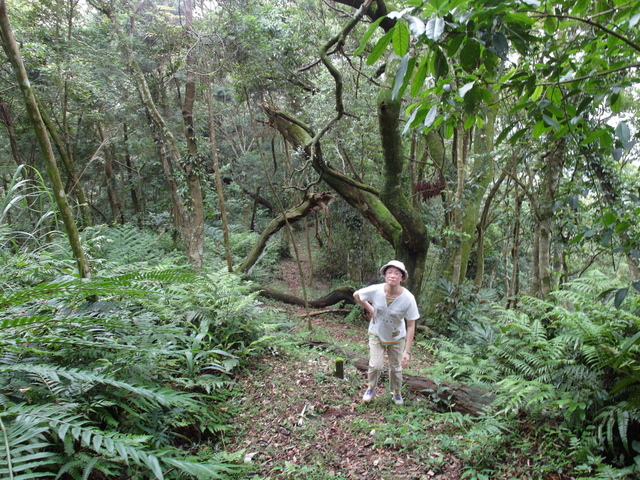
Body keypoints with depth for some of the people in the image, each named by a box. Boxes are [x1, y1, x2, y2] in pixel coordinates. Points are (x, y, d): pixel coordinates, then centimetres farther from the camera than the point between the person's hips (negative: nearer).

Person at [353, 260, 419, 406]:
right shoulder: (375, 290, -26)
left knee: (396, 368, 14)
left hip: (397, 338, 0)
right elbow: (356, 295, -4)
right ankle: (371, 389, 26)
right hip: (376, 334, 0)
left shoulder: (408, 298, -28)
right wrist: (369, 309, -7)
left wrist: (407, 351, -20)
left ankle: (396, 392, 42)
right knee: (375, 365, -5)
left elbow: (411, 326, -20)